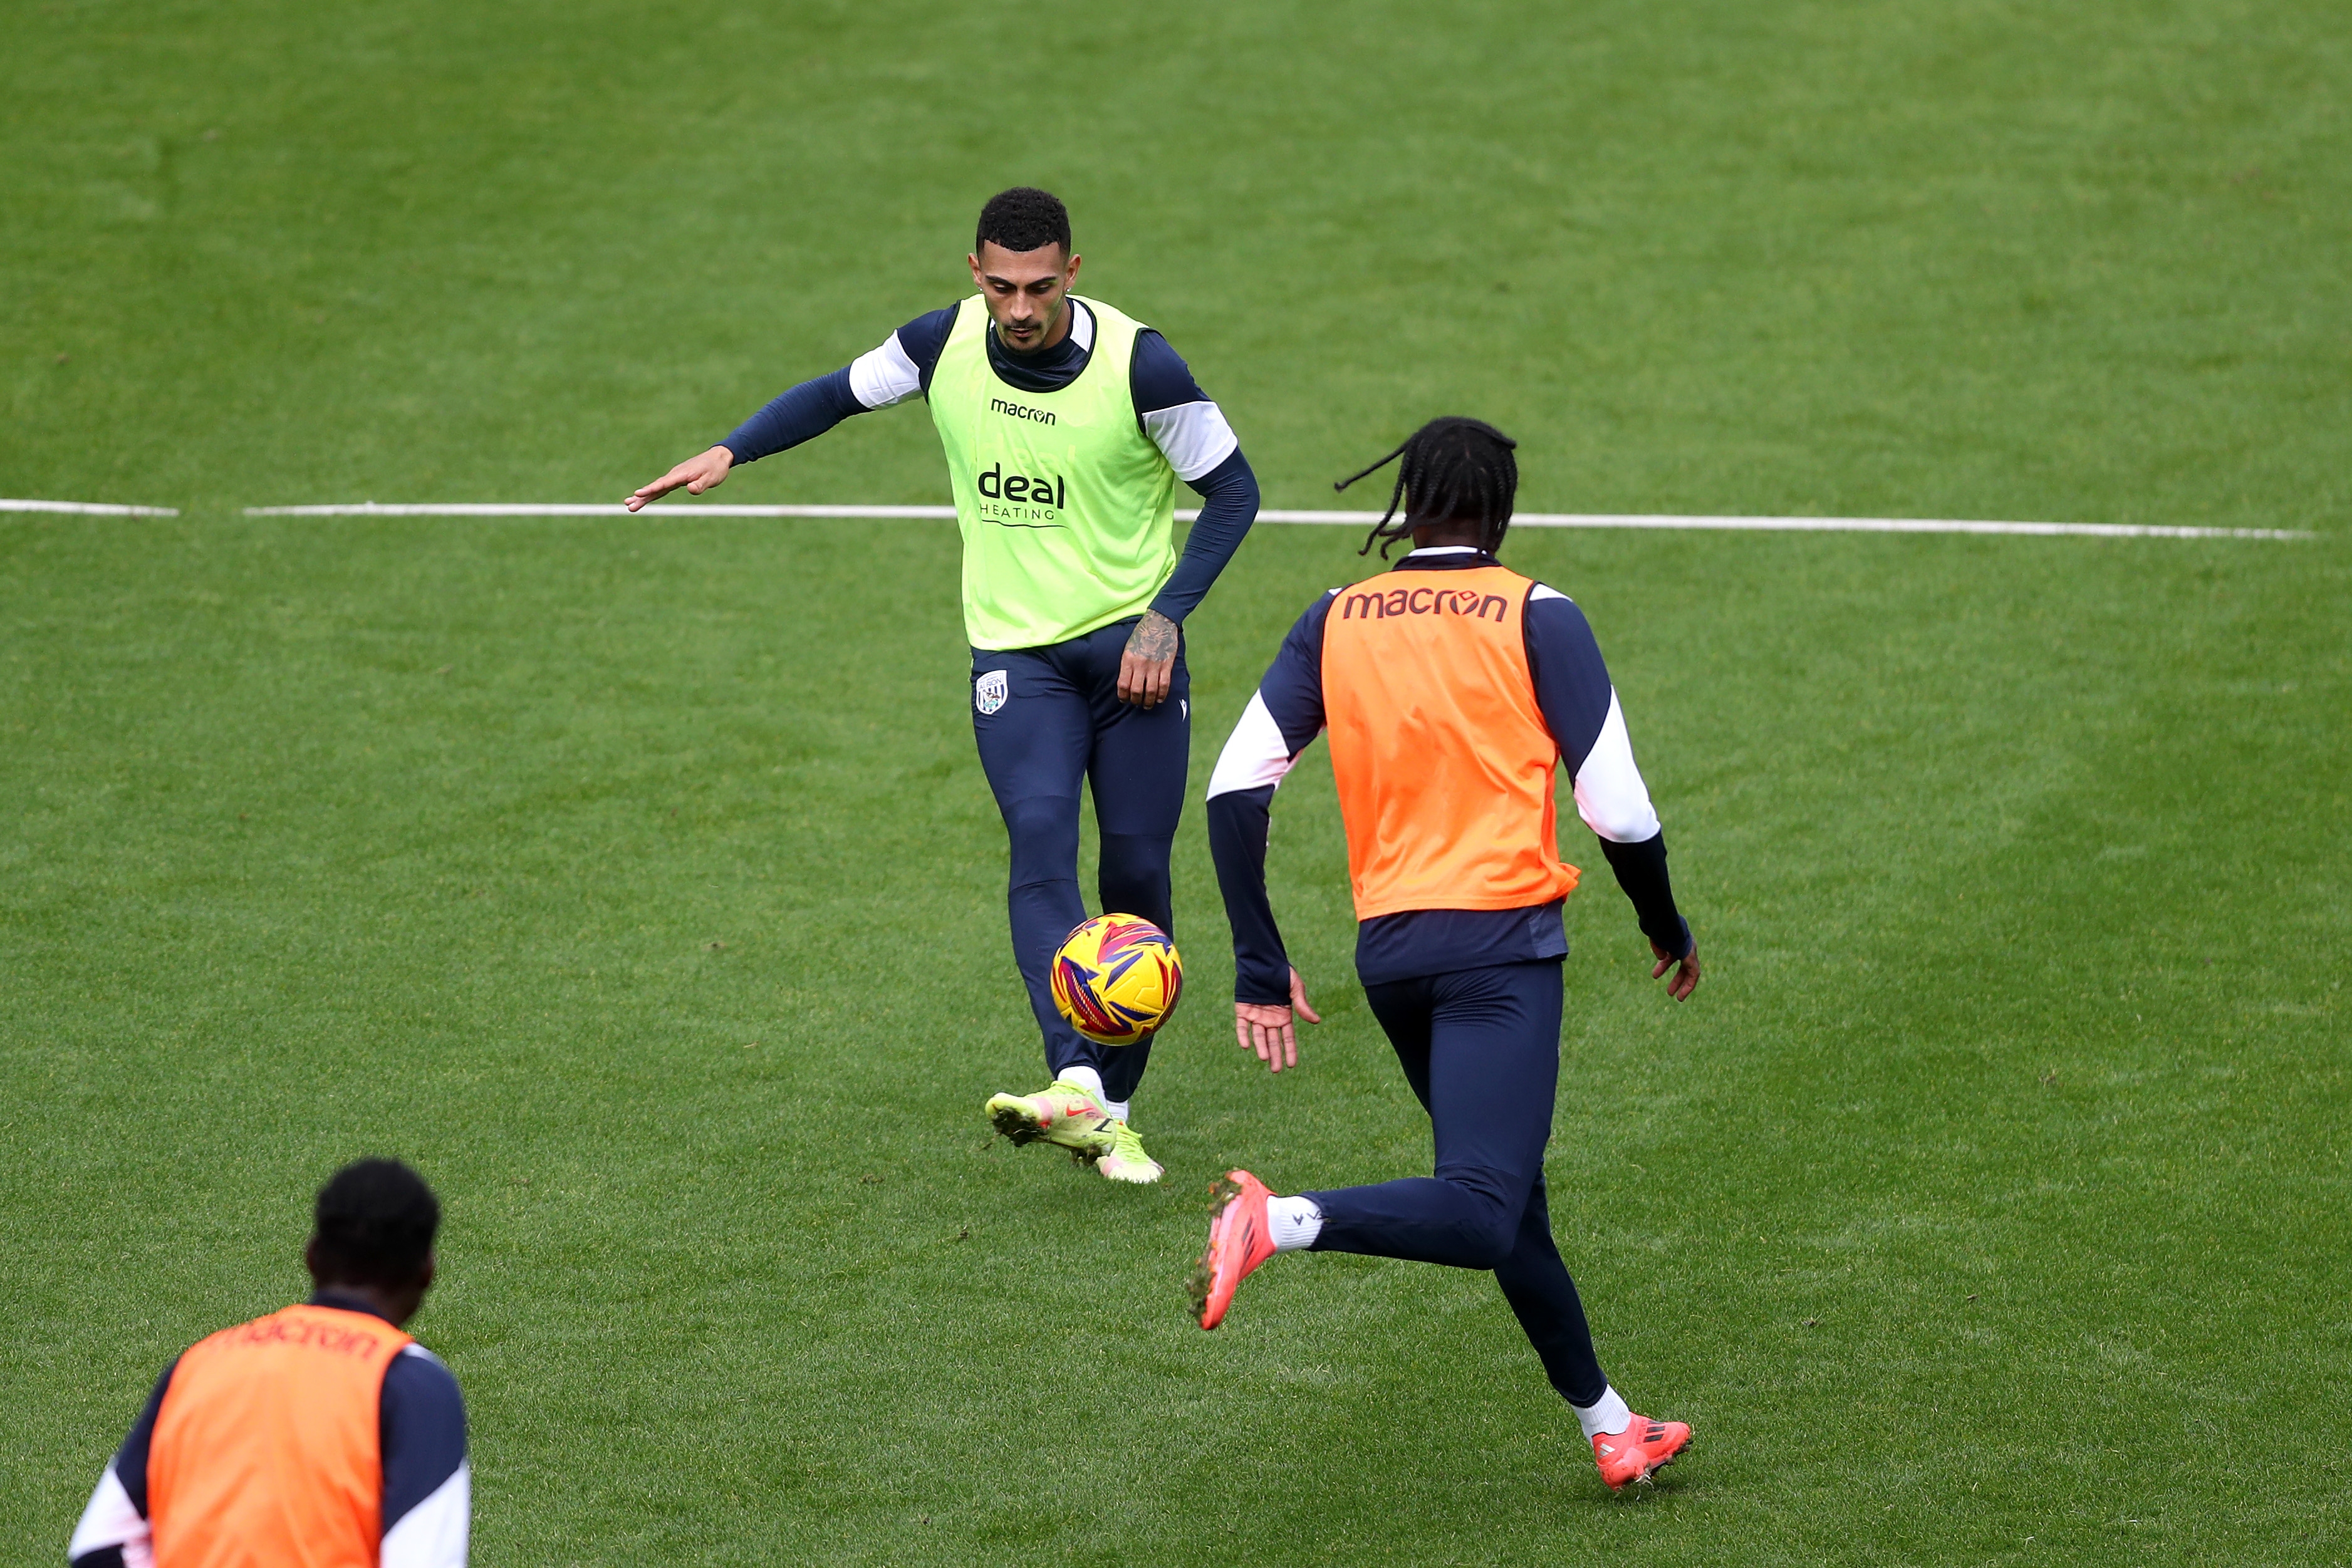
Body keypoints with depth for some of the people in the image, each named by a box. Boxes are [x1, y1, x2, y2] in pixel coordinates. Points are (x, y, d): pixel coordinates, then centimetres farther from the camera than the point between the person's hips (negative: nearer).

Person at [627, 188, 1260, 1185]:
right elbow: (843, 393, 15)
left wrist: (1165, 617, -12)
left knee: (1137, 871, 0)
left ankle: (1112, 1112, 15)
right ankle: (1075, 1084, -38)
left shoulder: (1137, 363, -14)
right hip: (1015, 651, 1)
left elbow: (1231, 489, -3)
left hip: (1132, 644, -1)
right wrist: (730, 452, 3)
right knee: (1040, 841, -21)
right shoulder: (943, 345, -5)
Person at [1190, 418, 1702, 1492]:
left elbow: (1234, 789, 0)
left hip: (1386, 950, 6)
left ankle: (1609, 1429, 25)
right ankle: (1285, 1222, -37)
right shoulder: (1537, 618, -1)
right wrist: (1668, 929, 13)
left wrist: (1261, 972, 3)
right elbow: (1618, 810, -5)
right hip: (1501, 940, -6)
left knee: (1510, 1200, 18)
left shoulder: (1334, 622, 9)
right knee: (1482, 1215, -15)